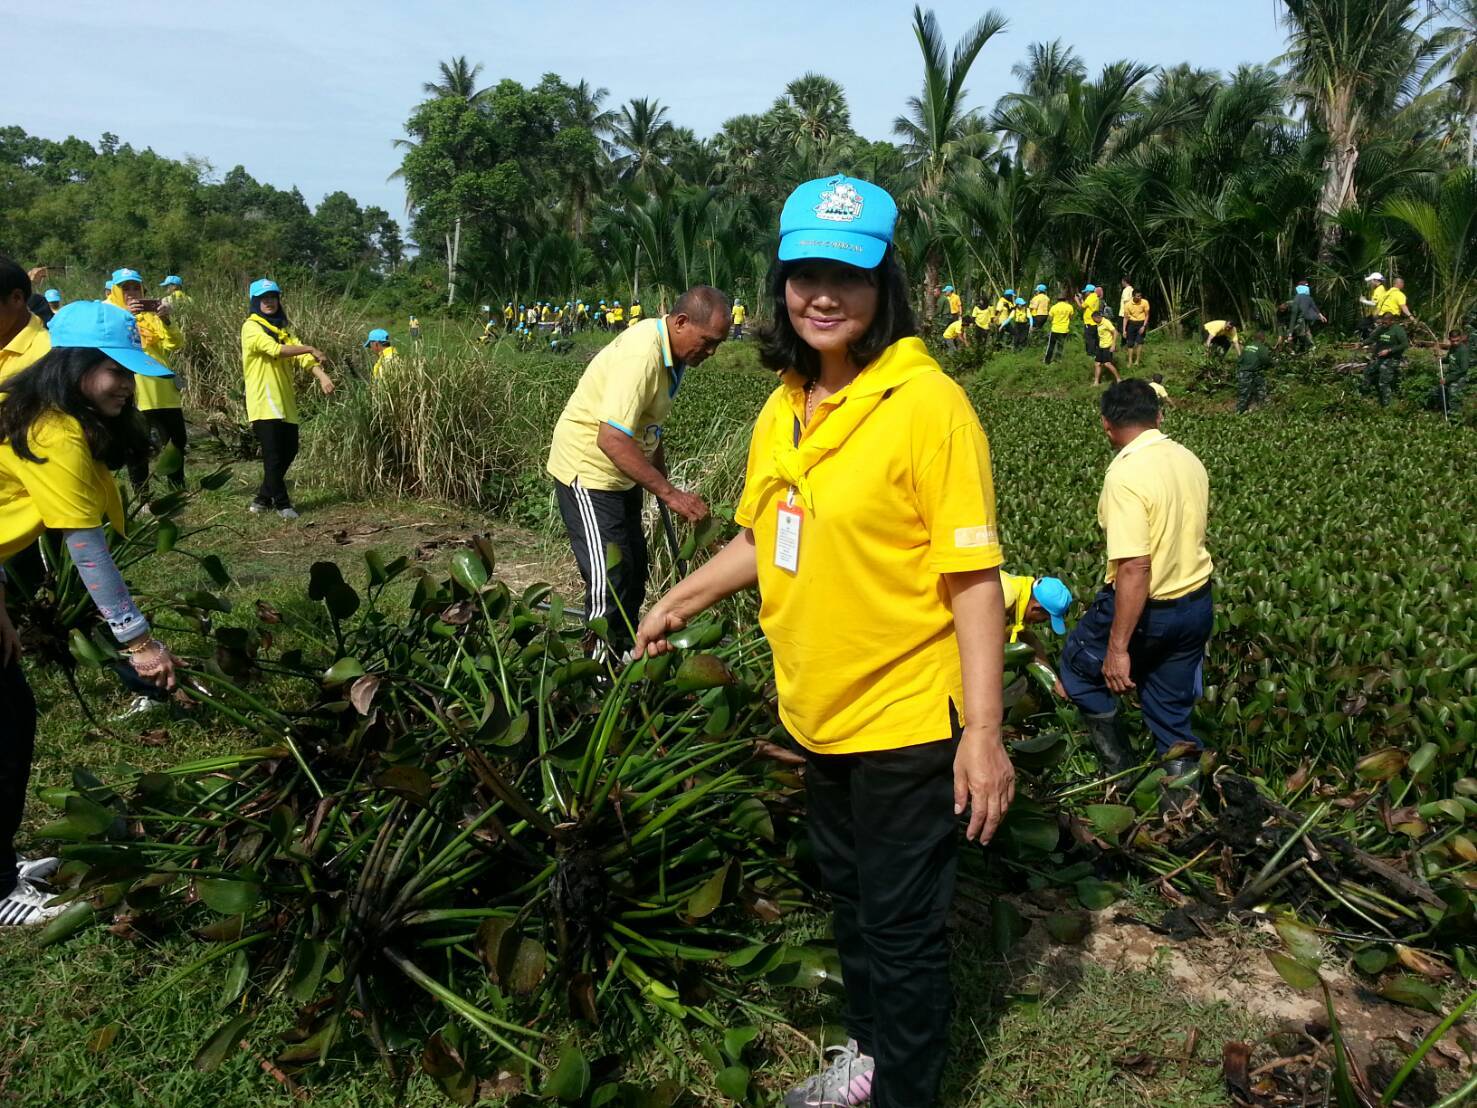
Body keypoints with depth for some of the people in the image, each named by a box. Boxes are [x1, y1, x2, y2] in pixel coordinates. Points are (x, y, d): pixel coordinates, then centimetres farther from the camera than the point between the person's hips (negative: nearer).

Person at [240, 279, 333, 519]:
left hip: (285, 400, 7)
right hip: (263, 401, -7)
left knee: (289, 450, 12)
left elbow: (301, 354, 1)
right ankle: (282, 504, 6)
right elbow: (275, 349, -22)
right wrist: (310, 348, -19)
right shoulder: (251, 327, -5)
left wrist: (321, 375, -15)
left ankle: (264, 498, 26)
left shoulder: (283, 327, 15)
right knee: (273, 454, -4)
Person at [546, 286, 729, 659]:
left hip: (623, 472, 10)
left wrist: (662, 474, 18)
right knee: (610, 580, -9)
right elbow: (612, 439, -36)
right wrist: (670, 493, -35)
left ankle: (627, 656, 29)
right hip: (587, 470, -10)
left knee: (634, 570, 16)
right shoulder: (640, 355, -29)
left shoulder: (671, 352, 2)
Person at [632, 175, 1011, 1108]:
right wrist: (679, 602, 19)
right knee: (850, 901, 25)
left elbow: (974, 577, -20)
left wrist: (982, 731, -23)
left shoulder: (927, 403, -18)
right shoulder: (783, 408, 3)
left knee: (902, 927, 10)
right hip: (817, 713, 7)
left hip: (907, 719, -7)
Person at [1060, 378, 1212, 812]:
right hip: (1197, 602, 7)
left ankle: (1122, 769, 22)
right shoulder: (1190, 460, 1)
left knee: (1079, 663, 19)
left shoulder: (1126, 475, -24)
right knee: (1174, 710, 18)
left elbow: (1135, 568, -29)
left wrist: (1118, 647, -25)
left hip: (1146, 607, -7)